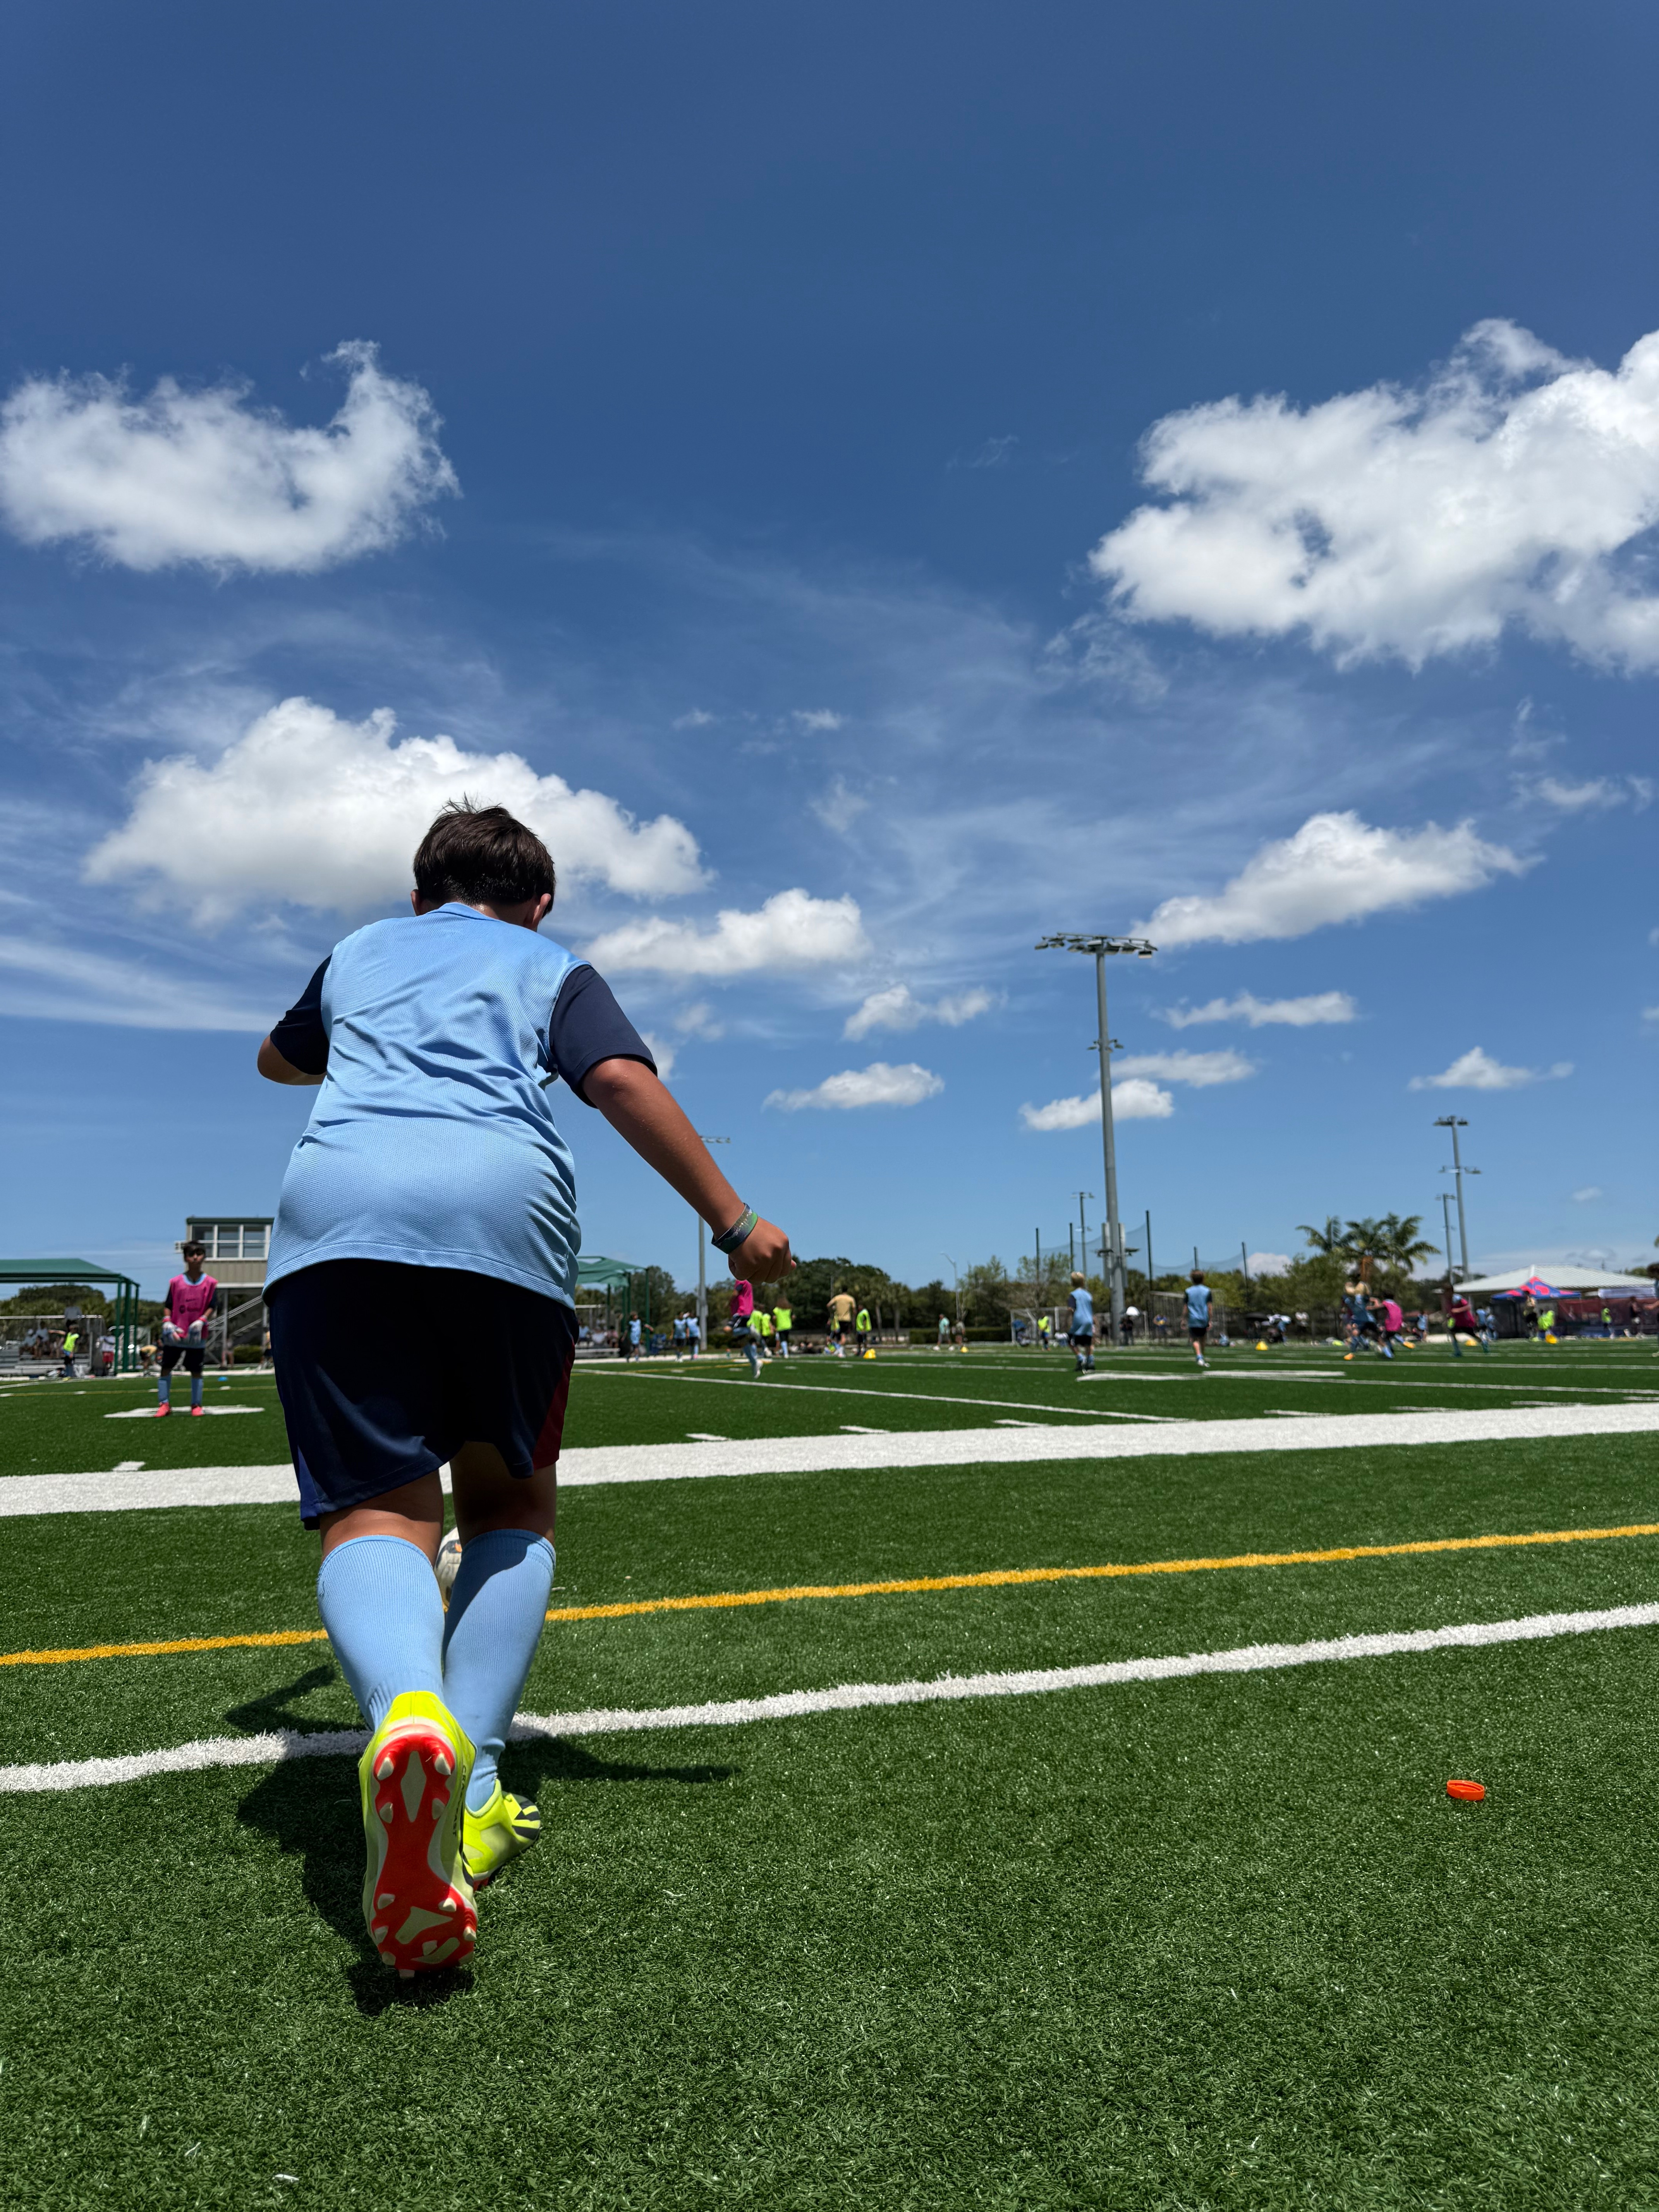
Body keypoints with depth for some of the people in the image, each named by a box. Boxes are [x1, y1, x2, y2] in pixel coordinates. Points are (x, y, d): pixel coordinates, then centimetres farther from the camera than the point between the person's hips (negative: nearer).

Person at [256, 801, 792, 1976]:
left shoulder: (358, 952, 33)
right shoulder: (552, 967, 24)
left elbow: (276, 1059, 52)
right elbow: (626, 1083, 4)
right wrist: (735, 1222, 3)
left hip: (335, 1206, 2)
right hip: (506, 1213, -1)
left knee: (377, 1514, -4)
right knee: (511, 1504, 13)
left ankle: (408, 1716, -36)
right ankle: (468, 1793, -3)